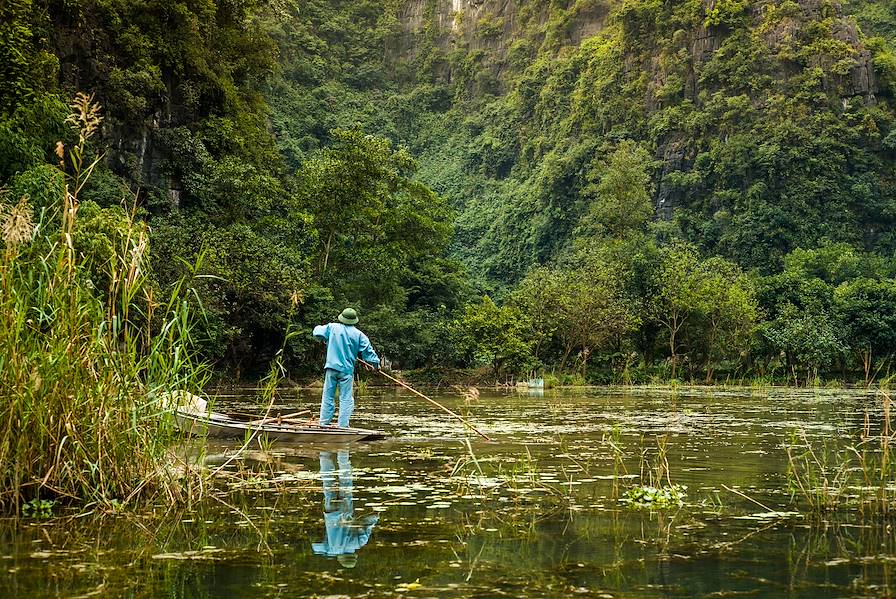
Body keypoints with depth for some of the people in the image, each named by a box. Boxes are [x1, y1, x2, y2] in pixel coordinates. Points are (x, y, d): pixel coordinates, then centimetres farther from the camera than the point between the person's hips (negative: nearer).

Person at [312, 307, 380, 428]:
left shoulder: (332, 327, 1)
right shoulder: (358, 334, 0)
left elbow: (316, 332, 12)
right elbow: (368, 350, 3)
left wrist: (319, 327, 34)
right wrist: (375, 362, 16)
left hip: (331, 367, 1)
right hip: (347, 370, -1)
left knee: (328, 397, 7)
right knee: (345, 399, 2)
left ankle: (324, 423, 9)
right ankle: (343, 426, -1)